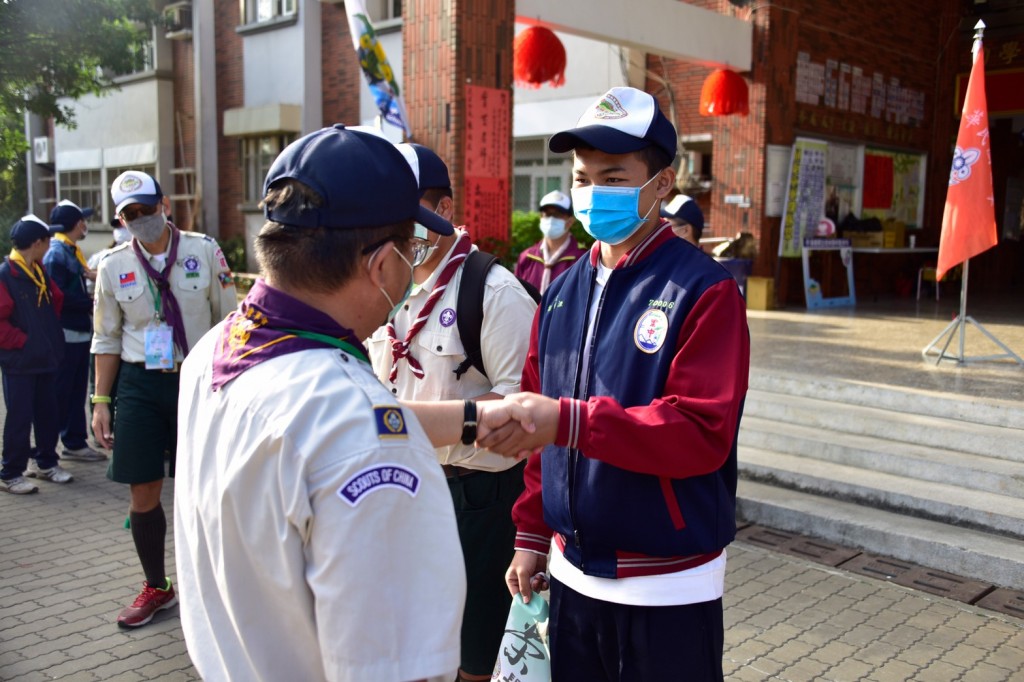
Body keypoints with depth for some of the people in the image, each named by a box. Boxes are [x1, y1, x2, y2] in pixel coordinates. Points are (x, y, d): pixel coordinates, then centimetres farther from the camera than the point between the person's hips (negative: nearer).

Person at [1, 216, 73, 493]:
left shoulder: (39, 272, 11)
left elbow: (57, 301, 17)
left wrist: (51, 339, 7)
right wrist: (23, 342, -14)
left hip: (45, 357, 7)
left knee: (48, 413, 14)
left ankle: (46, 463, 28)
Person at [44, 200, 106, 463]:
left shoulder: (71, 251, 16)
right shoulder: (56, 253, -14)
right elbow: (59, 296, -20)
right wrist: (91, 303, -12)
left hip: (79, 332, 10)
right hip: (65, 334, -9)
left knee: (76, 391, 13)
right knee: (60, 393, -3)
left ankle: (75, 444, 21)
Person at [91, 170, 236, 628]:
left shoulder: (204, 250, -3)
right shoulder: (113, 266, 3)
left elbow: (227, 322, 1)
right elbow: (106, 340, 9)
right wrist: (101, 401, 4)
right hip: (140, 385, 2)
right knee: (143, 494, 6)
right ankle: (156, 587, 27)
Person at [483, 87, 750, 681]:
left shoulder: (705, 291, -12)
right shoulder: (563, 292, 6)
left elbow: (703, 433, -22)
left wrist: (569, 420, -31)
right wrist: (532, 536, 11)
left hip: (668, 588, -5)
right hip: (572, 574, 5)